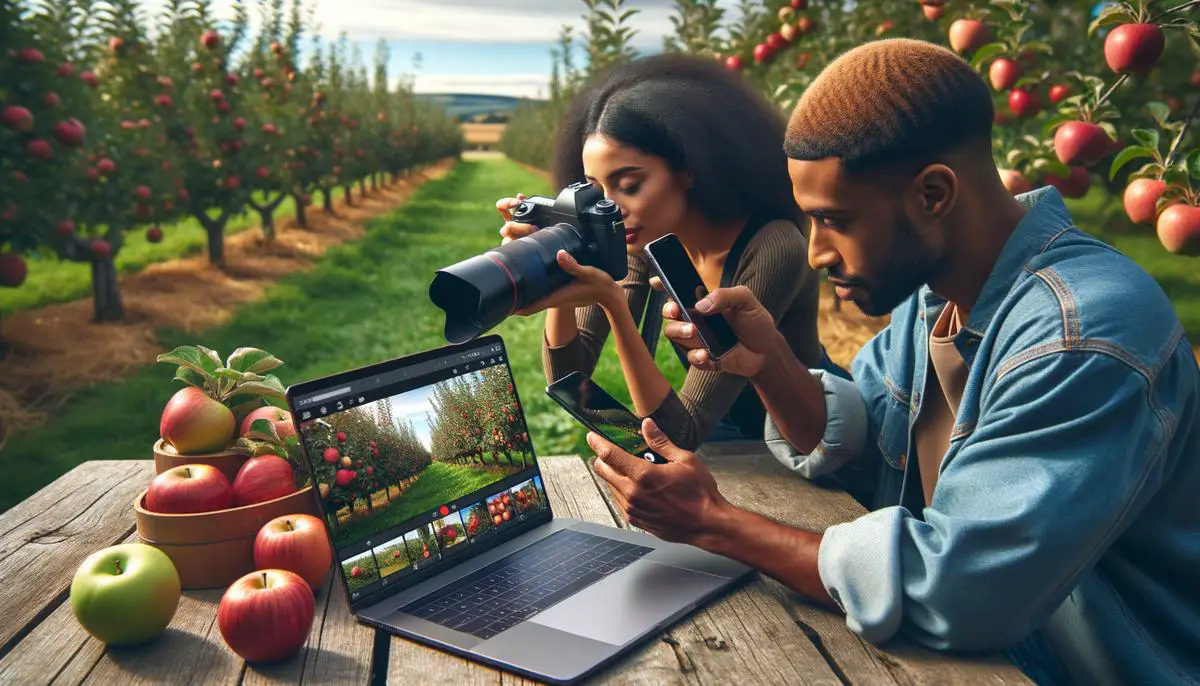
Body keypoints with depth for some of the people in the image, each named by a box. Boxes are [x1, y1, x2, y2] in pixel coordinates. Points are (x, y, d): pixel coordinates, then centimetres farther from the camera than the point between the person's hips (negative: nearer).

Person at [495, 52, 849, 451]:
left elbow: (679, 435, -30)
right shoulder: (648, 238, -12)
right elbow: (569, 381, -12)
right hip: (727, 426, 5)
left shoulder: (771, 250, -29)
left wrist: (613, 302, -41)